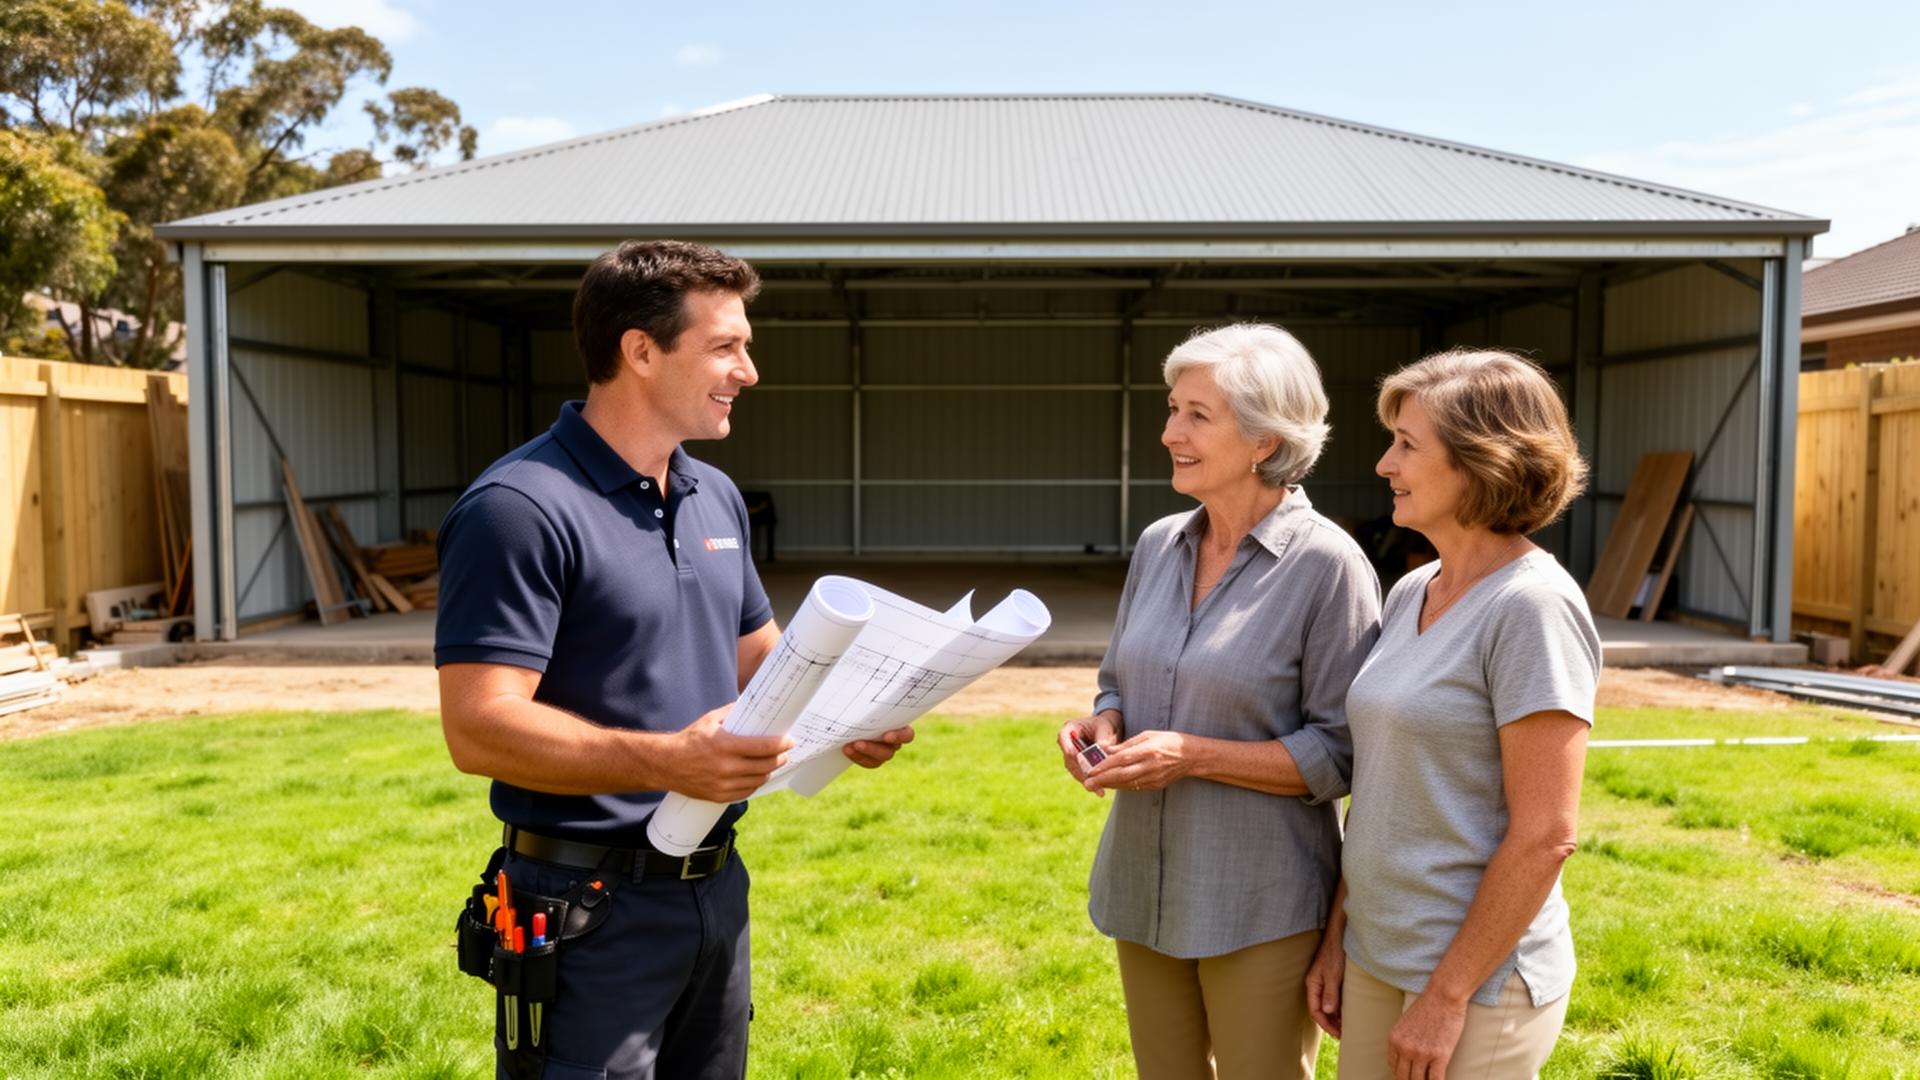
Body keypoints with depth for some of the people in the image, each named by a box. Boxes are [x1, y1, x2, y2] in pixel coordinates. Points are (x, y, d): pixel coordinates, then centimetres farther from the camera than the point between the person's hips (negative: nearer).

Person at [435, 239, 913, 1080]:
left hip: (715, 885, 8)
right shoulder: (521, 507, -18)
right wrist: (663, 761, -33)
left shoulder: (717, 496, 8)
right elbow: (479, 728, -23)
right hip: (589, 908, -7)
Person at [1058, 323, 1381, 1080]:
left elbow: (1340, 754, -14)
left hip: (1261, 905, -6)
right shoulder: (1158, 545, 3)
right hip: (1144, 887, 6)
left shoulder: (1326, 564, -15)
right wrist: (1105, 723, -7)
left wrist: (1195, 755, -22)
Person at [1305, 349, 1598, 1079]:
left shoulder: (1532, 606, -18)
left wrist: (1448, 995, -16)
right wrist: (1338, 933, 11)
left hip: (1476, 980, -7)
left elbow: (1545, 836, -19)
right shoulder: (1410, 593, 4)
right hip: (1378, 961, 7)